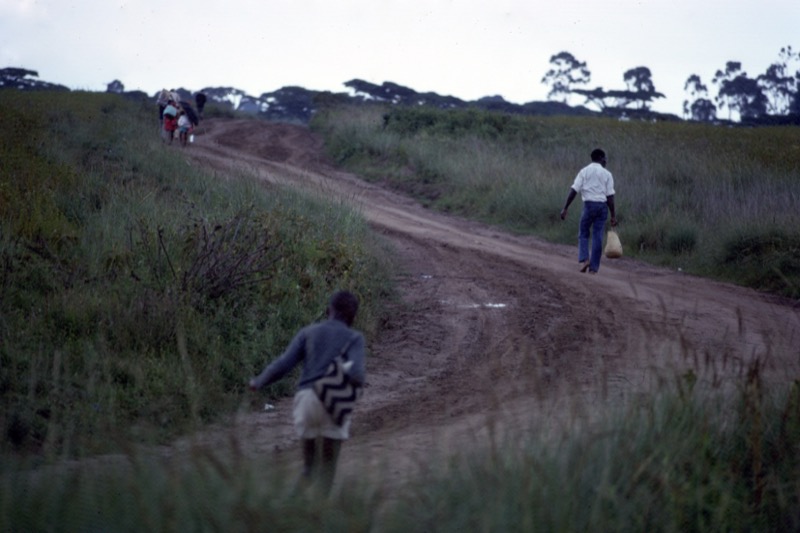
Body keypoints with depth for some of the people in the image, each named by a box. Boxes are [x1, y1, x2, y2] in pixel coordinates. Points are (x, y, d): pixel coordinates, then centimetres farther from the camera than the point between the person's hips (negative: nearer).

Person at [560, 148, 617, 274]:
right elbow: (610, 196, 0)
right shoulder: (607, 174, 5)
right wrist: (613, 215, 3)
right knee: (597, 237, 4)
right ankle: (594, 267, 3)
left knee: (583, 234, 13)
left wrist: (565, 208, -2)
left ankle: (584, 259, -8)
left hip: (589, 204, -1)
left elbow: (574, 191, -3)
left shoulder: (584, 171, 5)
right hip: (602, 205, 1)